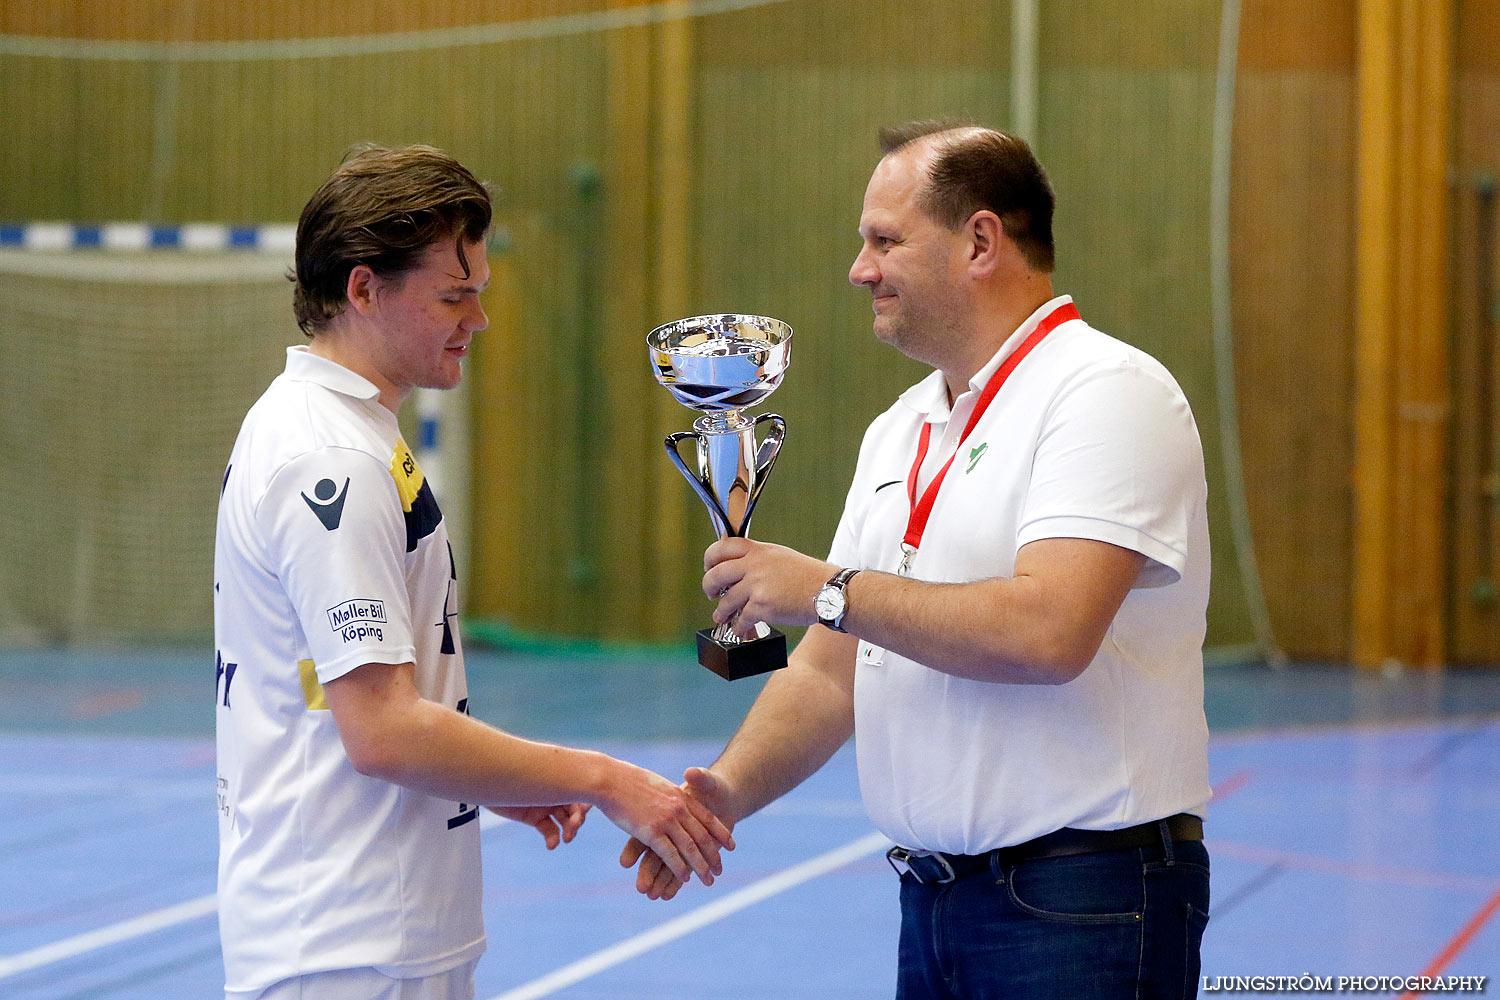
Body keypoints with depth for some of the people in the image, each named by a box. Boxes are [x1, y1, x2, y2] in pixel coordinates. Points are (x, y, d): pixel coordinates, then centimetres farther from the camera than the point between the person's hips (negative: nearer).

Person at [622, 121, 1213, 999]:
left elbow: (1049, 630, -24)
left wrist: (828, 589, -15)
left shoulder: (1106, 393, -11)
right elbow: (832, 668, 16)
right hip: (933, 898, 8)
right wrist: (730, 789, -2)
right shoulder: (899, 432, 16)